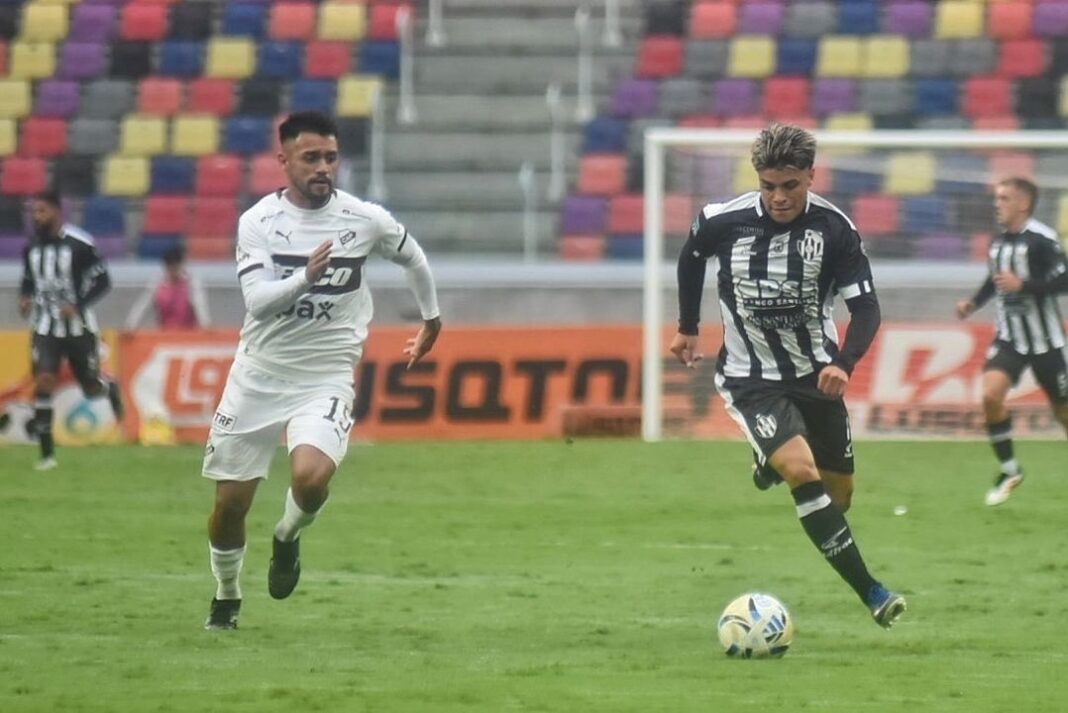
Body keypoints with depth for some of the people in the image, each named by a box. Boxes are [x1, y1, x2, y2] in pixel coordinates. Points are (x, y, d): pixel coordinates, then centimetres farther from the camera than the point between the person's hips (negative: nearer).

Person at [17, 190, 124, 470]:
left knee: (91, 388, 7)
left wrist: (78, 305, -20)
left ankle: (111, 389, 48)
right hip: (45, 328, 3)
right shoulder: (31, 248, 2)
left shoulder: (79, 245, -14)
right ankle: (47, 453, -11)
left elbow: (102, 281, -9)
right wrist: (25, 298, -4)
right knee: (43, 381, -15)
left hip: (78, 326, -3)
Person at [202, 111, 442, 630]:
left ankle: (287, 538, 7)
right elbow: (257, 299, -20)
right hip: (259, 373, 1)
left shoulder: (365, 220, -6)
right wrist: (306, 277, -37)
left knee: (311, 476, -28)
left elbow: (413, 259, 15)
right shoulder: (258, 221, -7)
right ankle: (226, 597, 33)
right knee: (230, 502, 5)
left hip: (325, 378, -1)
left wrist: (431, 319, 27)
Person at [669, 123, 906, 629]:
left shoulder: (833, 228, -15)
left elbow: (865, 306, -14)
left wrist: (843, 363, -31)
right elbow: (691, 257, 9)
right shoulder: (724, 222, -14)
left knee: (839, 492, 9)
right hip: (751, 379, -2)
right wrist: (688, 329, 18)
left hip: (815, 374, 3)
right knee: (801, 470, -25)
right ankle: (870, 592, -26)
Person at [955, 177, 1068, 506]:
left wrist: (1022, 285, -27)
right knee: (991, 394, -16)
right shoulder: (998, 242, 7)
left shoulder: (1041, 240, -15)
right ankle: (1009, 470, 0)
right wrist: (974, 302, 7)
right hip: (1009, 336, 5)